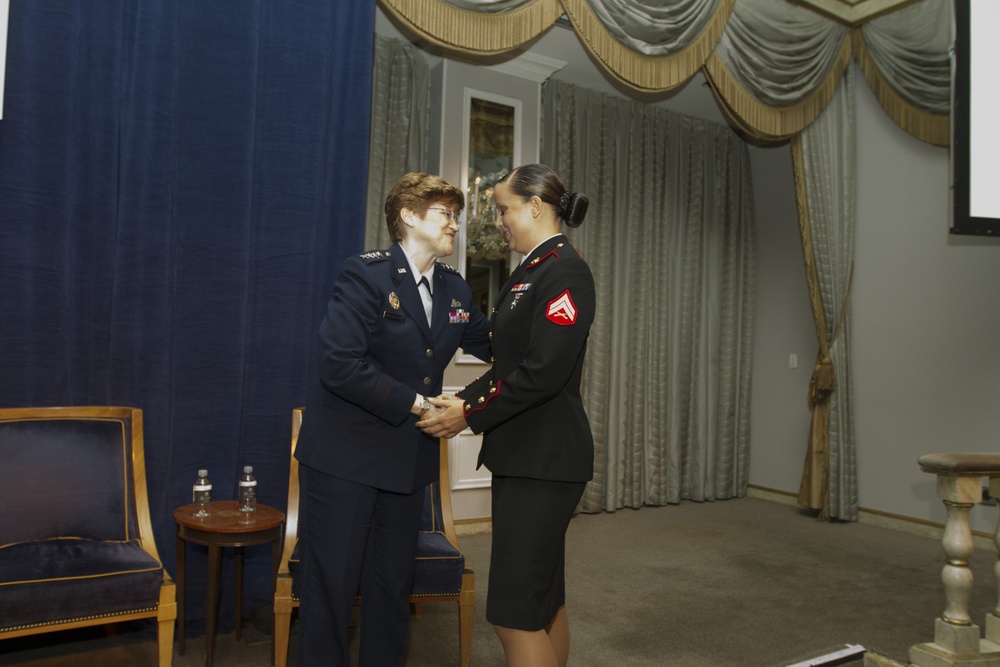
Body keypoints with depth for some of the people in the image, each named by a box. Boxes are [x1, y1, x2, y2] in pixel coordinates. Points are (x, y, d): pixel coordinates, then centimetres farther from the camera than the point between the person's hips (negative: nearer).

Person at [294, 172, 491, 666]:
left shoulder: (454, 288, 8)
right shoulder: (366, 274, -13)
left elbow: (496, 344, 12)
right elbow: (338, 362, -22)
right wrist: (412, 402, -19)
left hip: (408, 458, 6)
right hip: (344, 456, -6)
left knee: (392, 587, 17)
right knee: (330, 587, 6)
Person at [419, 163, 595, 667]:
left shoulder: (565, 271, -14)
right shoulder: (531, 271, 14)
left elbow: (543, 373, -22)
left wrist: (472, 415, -14)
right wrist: (463, 400, 1)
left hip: (546, 459, -9)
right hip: (522, 455, 9)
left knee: (514, 611, -4)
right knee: (543, 597, 19)